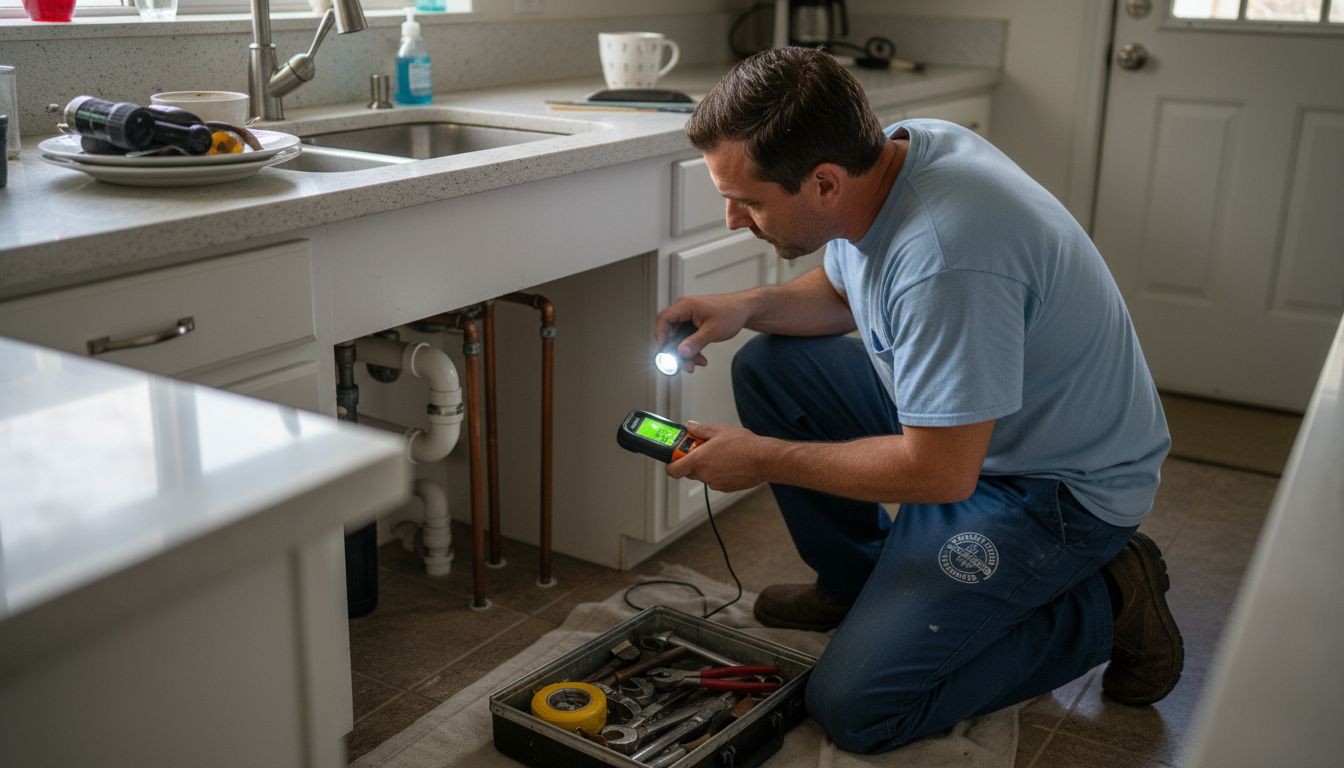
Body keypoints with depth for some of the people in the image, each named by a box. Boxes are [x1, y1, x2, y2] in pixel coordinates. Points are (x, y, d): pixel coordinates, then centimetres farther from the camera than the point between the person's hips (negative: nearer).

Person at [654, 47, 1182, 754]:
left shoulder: (945, 258, -35)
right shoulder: (889, 152, -7)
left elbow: (941, 472, -28)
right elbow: (842, 291, 13)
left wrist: (764, 459, -18)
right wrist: (747, 306, -6)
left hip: (1056, 484, -9)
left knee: (853, 709, -12)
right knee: (767, 366, 4)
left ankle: (1104, 604, 2)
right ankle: (859, 578, 19)